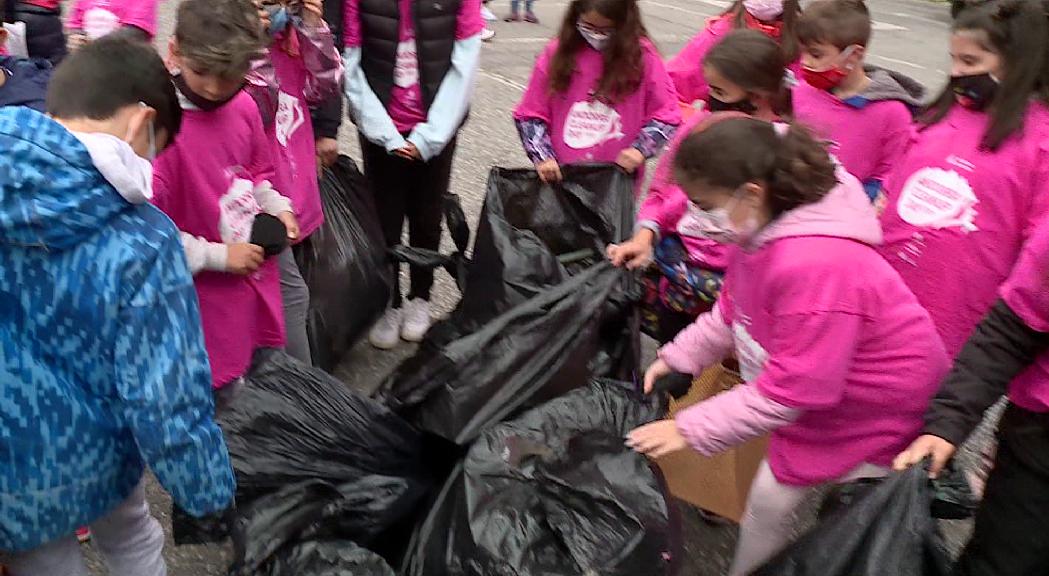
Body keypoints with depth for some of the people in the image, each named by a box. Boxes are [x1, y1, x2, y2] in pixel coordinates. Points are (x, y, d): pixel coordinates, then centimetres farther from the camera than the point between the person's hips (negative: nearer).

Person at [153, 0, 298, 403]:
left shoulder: (244, 107, -2)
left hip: (257, 281, 7)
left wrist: (277, 208, 1)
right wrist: (218, 256, -18)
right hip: (208, 298, -7)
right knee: (223, 396, 8)